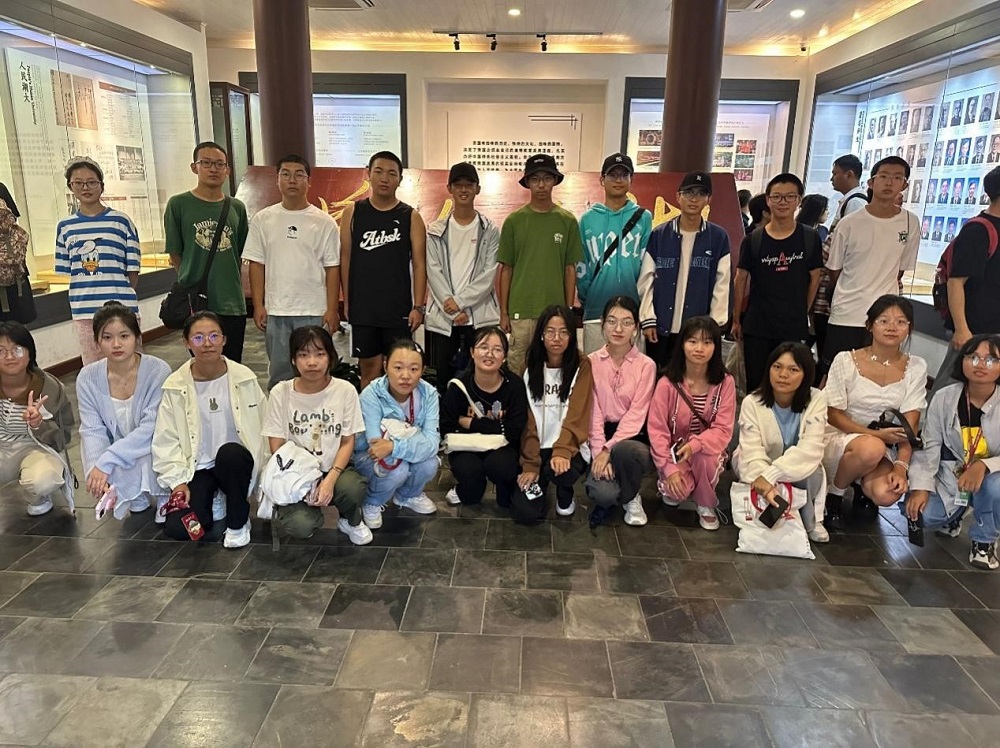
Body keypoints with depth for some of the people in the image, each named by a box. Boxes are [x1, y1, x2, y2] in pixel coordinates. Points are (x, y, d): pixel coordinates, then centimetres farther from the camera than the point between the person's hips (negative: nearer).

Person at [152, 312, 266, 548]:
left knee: (229, 453, -37)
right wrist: (177, 480, -12)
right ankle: (211, 502, 14)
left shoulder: (245, 379, -4)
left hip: (235, 461, 0)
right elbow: (165, 441, -3)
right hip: (197, 468, 0)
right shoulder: (175, 386, -6)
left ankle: (238, 522, -13)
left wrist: (267, 469, -8)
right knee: (177, 528, -21)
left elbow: (263, 427, 0)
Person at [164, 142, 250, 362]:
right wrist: (191, 283, 1)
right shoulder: (178, 204, -1)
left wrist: (230, 285, 7)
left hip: (233, 303, 3)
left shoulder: (237, 208, 8)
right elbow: (175, 254, 2)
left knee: (233, 366, 9)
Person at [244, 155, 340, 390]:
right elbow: (257, 264, 6)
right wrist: (258, 305, 0)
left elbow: (332, 268, -2)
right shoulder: (263, 219, 5)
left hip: (314, 311, -2)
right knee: (278, 374, 12)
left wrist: (332, 309, -6)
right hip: (275, 311, 2)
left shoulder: (324, 222, 0)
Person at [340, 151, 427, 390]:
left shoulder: (411, 217, 1)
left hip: (399, 309, -1)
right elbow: (345, 259, 6)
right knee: (369, 366, 8)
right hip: (362, 308, 1)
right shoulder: (353, 213, 5)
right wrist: (346, 301, 3)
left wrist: (418, 306, -9)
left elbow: (419, 265, -2)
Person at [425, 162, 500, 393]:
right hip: (442, 317, 1)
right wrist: (453, 310, -10)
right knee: (444, 378, 6)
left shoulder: (490, 231, 6)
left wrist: (460, 301, -12)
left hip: (481, 317, -1)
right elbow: (433, 272, 0)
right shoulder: (436, 231, 9)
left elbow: (489, 274, -3)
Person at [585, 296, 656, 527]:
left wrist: (609, 449, -20)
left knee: (623, 450, -38)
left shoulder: (646, 365, -3)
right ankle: (608, 499, 13)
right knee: (602, 492, -28)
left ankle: (630, 498, -4)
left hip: (633, 437, 0)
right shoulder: (592, 362, 2)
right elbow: (593, 412, -4)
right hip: (602, 435, 1)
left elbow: (636, 414, -10)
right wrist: (598, 450, -17)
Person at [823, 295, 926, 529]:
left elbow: (910, 424, -6)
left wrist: (901, 466, -20)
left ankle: (863, 485, 9)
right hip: (840, 438, -2)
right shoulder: (846, 360, -8)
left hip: (884, 448, 2)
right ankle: (834, 495, -8)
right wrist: (875, 434, -19)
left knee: (886, 495, -30)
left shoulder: (916, 368, -1)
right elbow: (833, 415, -6)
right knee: (872, 448, -38)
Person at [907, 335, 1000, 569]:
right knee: (923, 514, -20)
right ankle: (955, 514, 21)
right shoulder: (943, 398, -11)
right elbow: (929, 446, -8)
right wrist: (921, 486, -17)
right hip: (951, 475, 2)